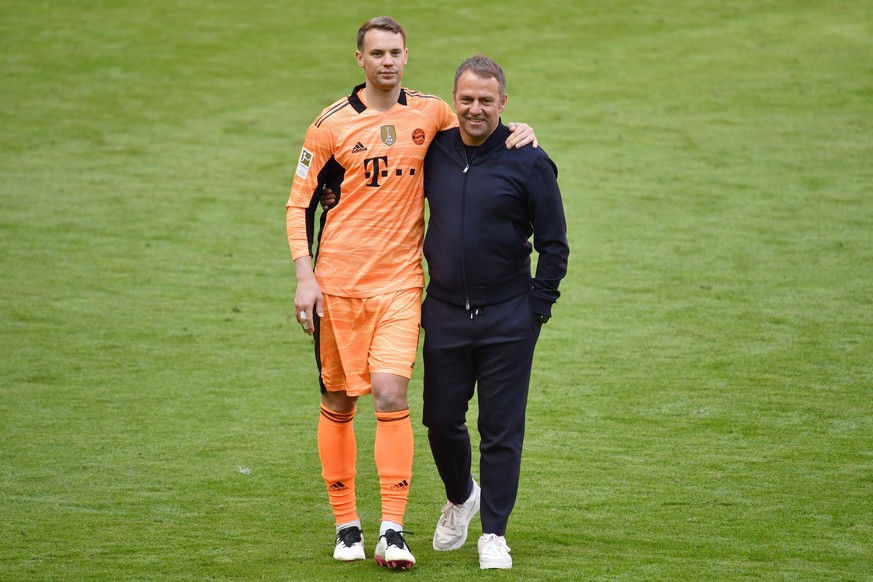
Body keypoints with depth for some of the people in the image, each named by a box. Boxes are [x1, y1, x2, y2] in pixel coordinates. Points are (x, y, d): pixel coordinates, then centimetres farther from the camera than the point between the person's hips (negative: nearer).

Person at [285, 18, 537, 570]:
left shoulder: (430, 113, 4)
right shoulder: (333, 124, -2)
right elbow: (300, 202, 2)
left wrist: (518, 132, 2)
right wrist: (305, 275, -6)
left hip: (400, 281, 0)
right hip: (337, 282, 0)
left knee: (391, 395, -13)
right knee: (338, 404, 6)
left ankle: (393, 530, -12)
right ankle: (346, 524, 19)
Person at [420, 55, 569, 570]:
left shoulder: (528, 162, -7)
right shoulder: (436, 151, 3)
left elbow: (555, 244, -2)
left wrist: (537, 309, -6)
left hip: (507, 319, -3)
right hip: (444, 313, 3)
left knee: (502, 429, 0)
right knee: (442, 420, 9)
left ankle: (494, 533, 9)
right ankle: (461, 498, 37)